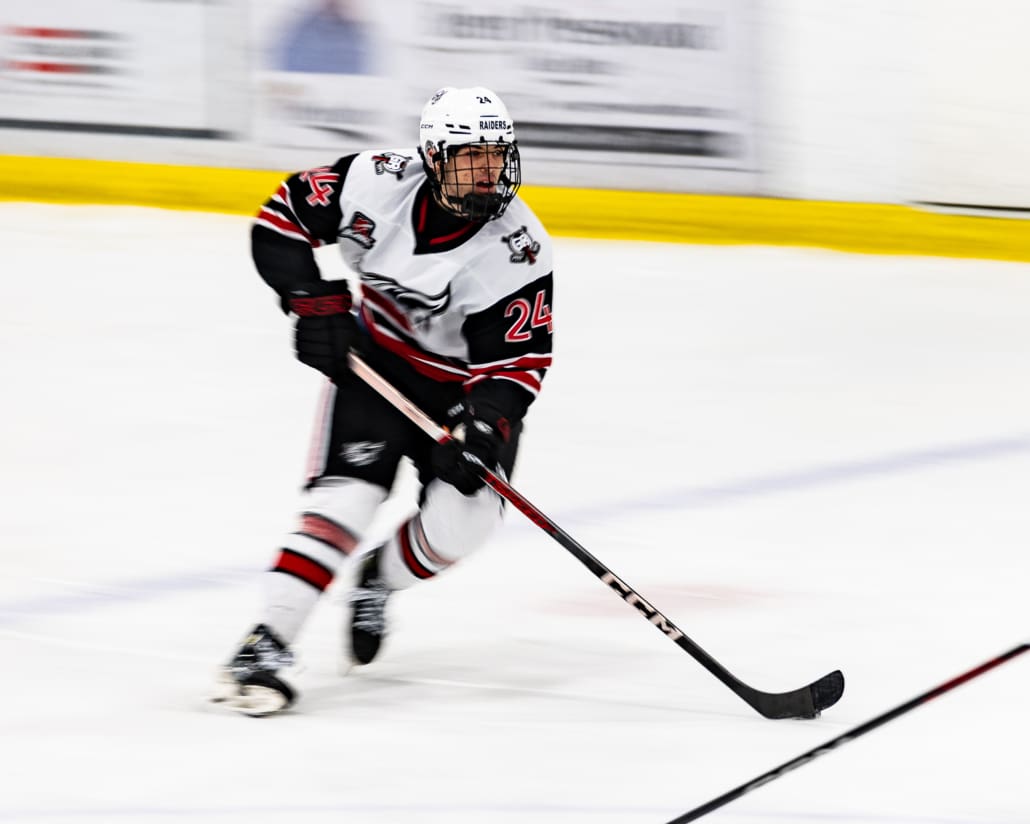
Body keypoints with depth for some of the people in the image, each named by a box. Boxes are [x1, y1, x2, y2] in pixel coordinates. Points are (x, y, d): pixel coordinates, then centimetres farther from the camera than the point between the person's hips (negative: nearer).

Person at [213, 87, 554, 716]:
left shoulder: (520, 251, -23)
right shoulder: (378, 184, -21)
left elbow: (517, 364, -21)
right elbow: (282, 220, -8)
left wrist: (485, 427, -37)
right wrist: (314, 303, -17)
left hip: (466, 385, 0)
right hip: (376, 357, 0)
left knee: (461, 516, -18)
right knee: (348, 493, -20)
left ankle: (381, 578, 15)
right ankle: (267, 645, -22)